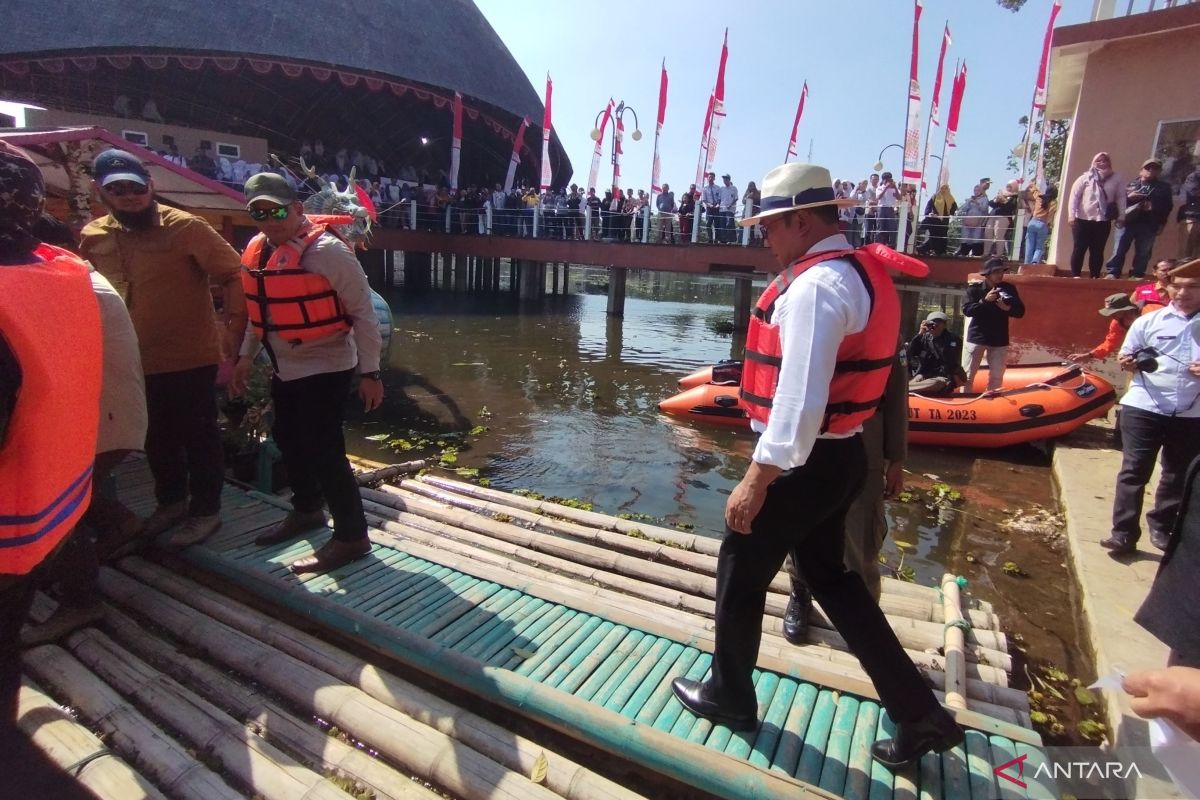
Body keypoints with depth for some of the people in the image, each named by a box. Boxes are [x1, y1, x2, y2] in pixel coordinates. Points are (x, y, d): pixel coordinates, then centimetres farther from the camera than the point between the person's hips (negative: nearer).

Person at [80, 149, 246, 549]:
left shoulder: (185, 227, -11)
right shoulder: (92, 237, 6)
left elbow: (234, 274, -14)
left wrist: (235, 328, -22)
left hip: (192, 356, -6)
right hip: (135, 361, 6)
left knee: (199, 435, 6)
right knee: (157, 437, 19)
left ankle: (205, 510, 22)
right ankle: (171, 500, 39)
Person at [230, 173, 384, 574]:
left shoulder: (327, 250, -17)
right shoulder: (258, 250, 6)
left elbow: (362, 312, -17)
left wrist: (369, 372, -18)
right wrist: (246, 357, 19)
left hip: (326, 368, -9)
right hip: (285, 369, 9)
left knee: (323, 451, -7)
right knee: (289, 443, 20)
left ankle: (351, 535, 7)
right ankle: (307, 510, 42)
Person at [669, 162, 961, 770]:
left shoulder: (815, 284, -21)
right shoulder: (863, 272, 11)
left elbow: (800, 399, -28)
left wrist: (757, 481, -25)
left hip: (803, 463, -9)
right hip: (840, 455, 10)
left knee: (740, 573, 11)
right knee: (829, 576, 21)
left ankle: (728, 695, 34)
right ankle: (918, 713, 28)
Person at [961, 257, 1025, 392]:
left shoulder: (1009, 289, 2)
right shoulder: (975, 288, -5)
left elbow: (1020, 312, 2)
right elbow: (966, 310, -15)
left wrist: (1008, 308, -17)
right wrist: (985, 300, -25)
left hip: (999, 340, 3)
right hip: (976, 337, -3)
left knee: (996, 377, 7)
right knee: (967, 375, 0)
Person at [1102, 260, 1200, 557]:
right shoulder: (1148, 321, 3)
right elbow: (1127, 360, 8)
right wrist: (1128, 363, -15)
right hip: (1144, 409, -2)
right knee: (1133, 471, -2)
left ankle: (1162, 528, 30)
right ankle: (1124, 534, 2)